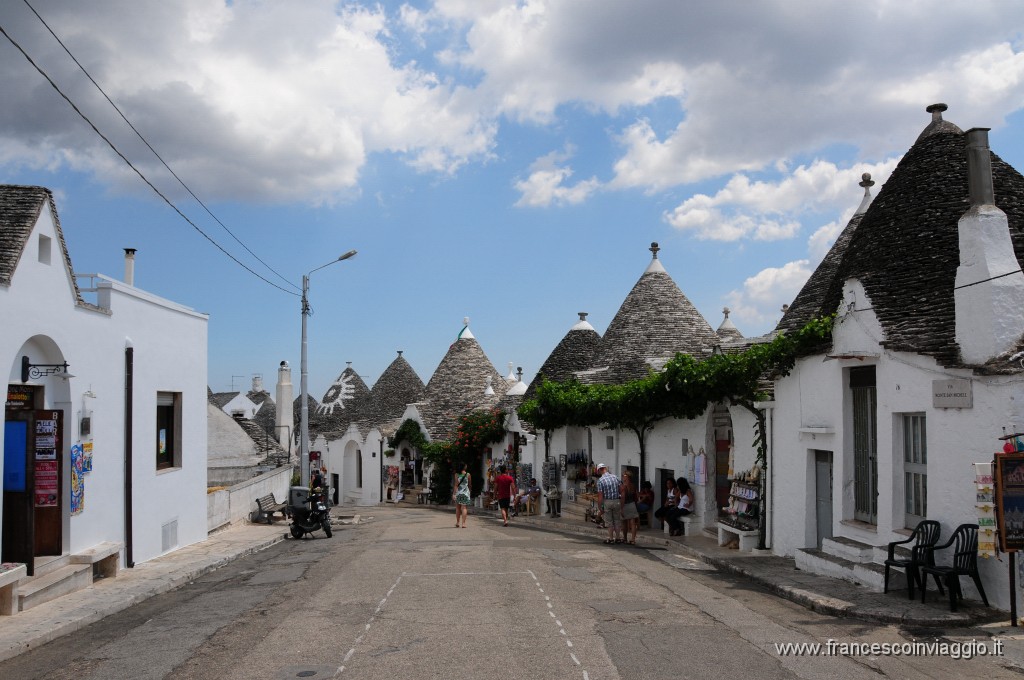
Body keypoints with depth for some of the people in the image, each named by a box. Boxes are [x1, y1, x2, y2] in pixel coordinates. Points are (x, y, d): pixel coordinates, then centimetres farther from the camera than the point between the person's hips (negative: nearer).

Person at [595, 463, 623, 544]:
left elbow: (600, 496, -12)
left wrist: (600, 508, -5)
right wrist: (622, 503, 12)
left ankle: (611, 539, 14)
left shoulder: (600, 481, -11)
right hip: (617, 501, 3)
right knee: (617, 520, 16)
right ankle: (617, 538, 20)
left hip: (607, 502, -3)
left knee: (609, 521, 9)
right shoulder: (615, 477, 1)